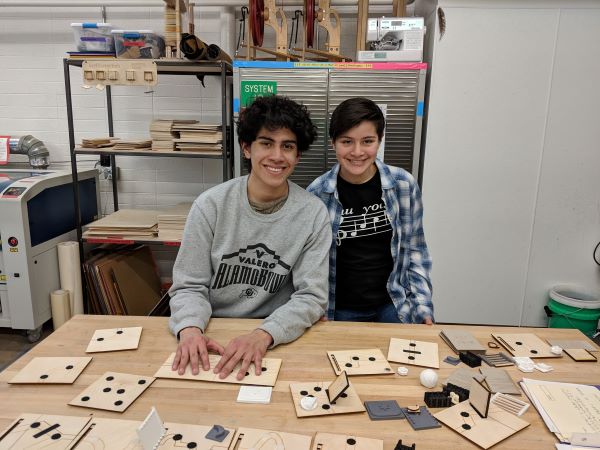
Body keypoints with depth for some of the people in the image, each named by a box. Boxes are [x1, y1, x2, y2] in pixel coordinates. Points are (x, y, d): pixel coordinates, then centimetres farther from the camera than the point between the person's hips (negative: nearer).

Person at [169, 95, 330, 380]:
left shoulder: (313, 214, -6)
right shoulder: (210, 205, -5)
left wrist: (264, 334, -25)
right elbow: (190, 286, -2)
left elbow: (311, 296, -8)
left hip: (278, 340, 0)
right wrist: (190, 328, -22)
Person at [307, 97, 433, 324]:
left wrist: (423, 306, -3)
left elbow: (414, 249, 1)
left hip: (393, 306, 1)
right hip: (340, 310, -1)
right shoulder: (317, 193, -12)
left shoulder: (404, 184, -9)